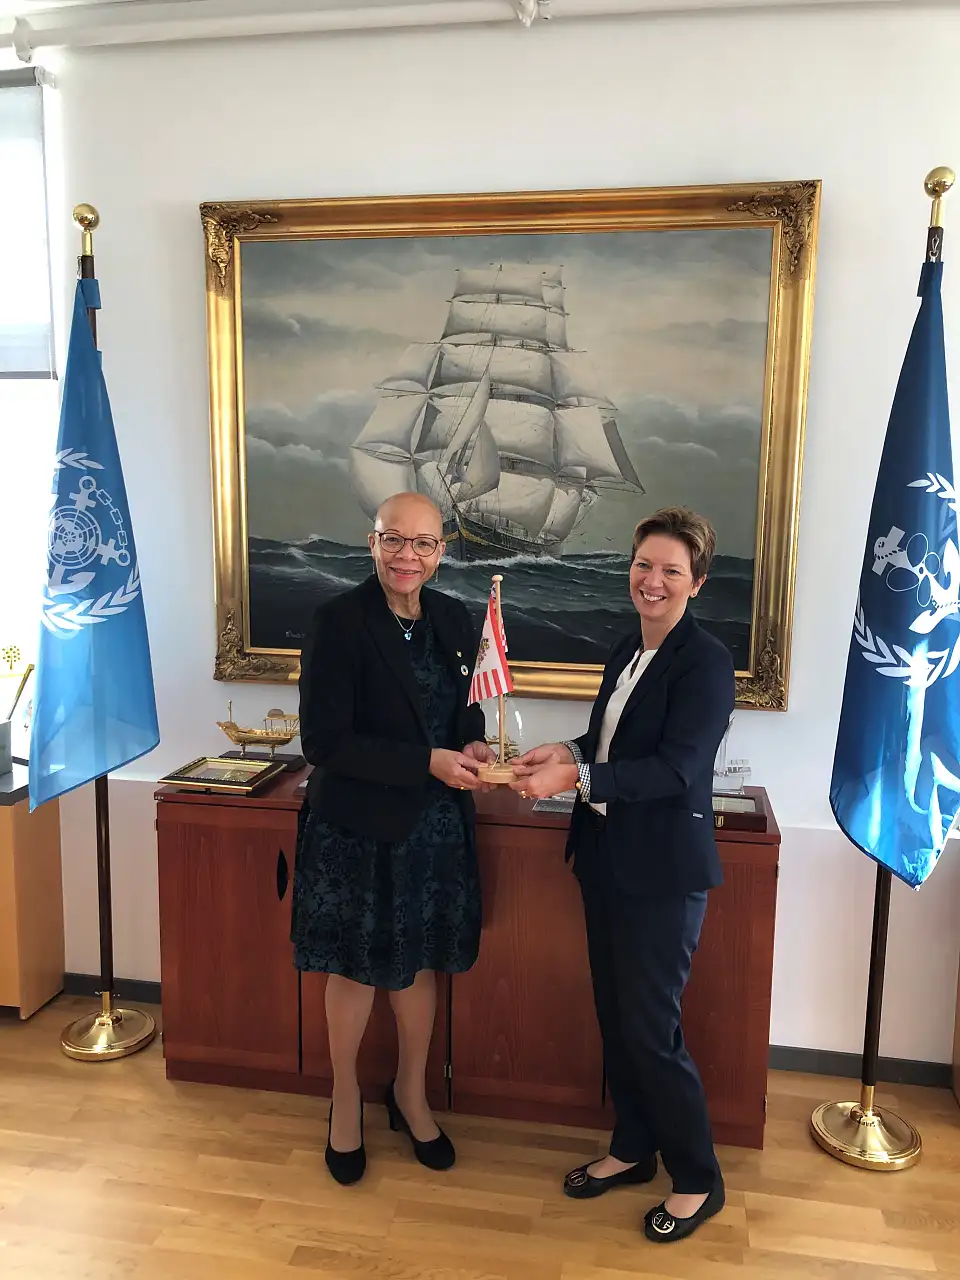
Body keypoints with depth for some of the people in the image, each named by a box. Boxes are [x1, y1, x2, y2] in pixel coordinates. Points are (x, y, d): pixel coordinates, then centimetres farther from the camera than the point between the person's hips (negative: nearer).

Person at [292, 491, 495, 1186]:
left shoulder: (455, 619, 2)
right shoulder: (339, 620, -16)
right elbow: (324, 740, -20)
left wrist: (472, 747, -9)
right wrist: (428, 762, -23)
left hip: (436, 823, 5)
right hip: (359, 824, -4)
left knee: (421, 962, 18)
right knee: (356, 969, 13)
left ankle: (411, 1092, 42)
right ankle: (346, 1101, 38)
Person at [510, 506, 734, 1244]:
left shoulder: (705, 661, -16)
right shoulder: (627, 652, 8)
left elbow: (676, 767, -23)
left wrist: (576, 777, -31)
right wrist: (570, 752, -2)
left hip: (665, 869, -8)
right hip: (608, 857, 8)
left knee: (651, 1028, 3)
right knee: (615, 1015, 18)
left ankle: (699, 1181, 24)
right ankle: (633, 1150, 38)